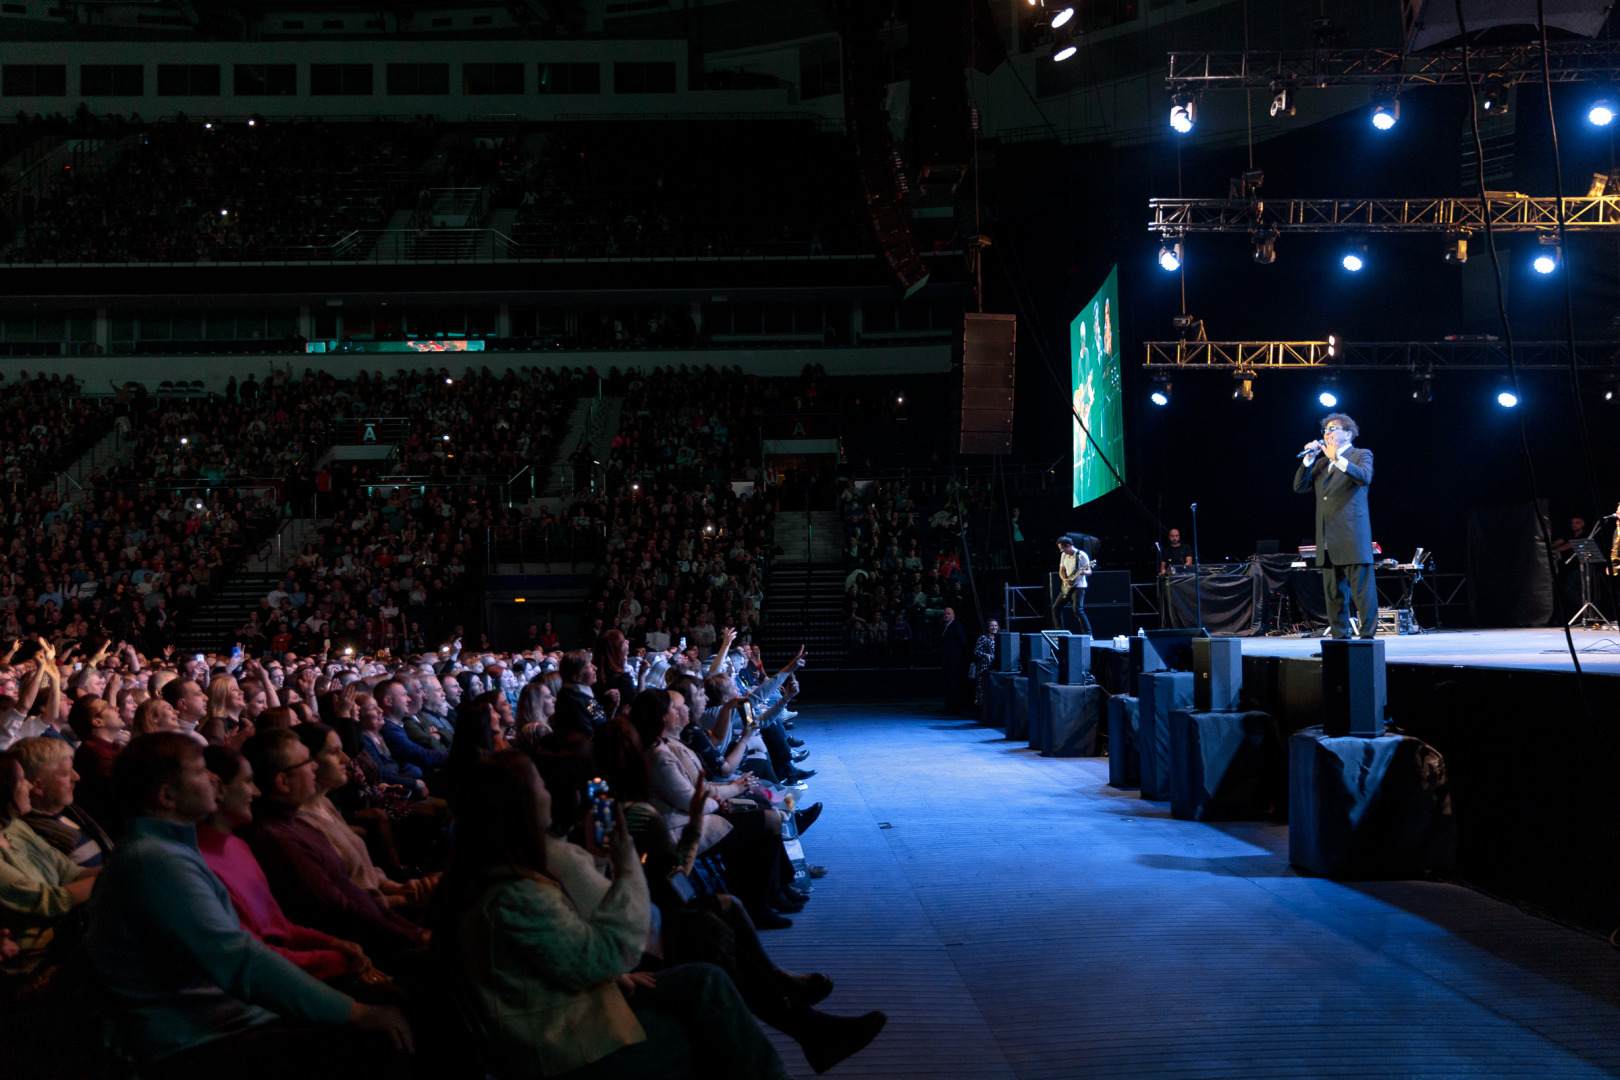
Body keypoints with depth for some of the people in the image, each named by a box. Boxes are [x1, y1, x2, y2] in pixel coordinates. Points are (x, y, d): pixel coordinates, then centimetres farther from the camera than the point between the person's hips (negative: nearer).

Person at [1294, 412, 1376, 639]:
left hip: (1352, 535, -6)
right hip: (1328, 539, 6)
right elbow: (1300, 487, 12)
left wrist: (1337, 459, -25)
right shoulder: (1321, 462, 22)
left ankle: (1368, 635, -6)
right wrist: (1308, 458, 2)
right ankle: (1340, 636, 12)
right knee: (1333, 592, 8)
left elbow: (1365, 477, -16)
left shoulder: (1361, 455, 5)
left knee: (1361, 589, -8)